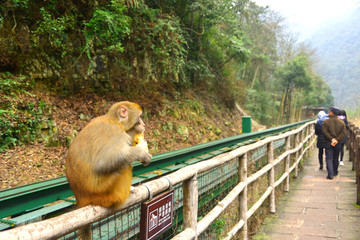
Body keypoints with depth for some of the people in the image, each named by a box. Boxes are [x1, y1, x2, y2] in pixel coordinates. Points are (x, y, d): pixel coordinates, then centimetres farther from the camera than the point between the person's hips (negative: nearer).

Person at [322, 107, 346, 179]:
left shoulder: (326, 122, -8)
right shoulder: (341, 122, 2)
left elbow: (325, 132, -15)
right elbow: (343, 133, -4)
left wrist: (332, 139, -15)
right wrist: (337, 140, -11)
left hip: (328, 143, -3)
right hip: (338, 144, 4)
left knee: (329, 158, -2)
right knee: (335, 158, 18)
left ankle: (330, 174, -13)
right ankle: (335, 172, 30)